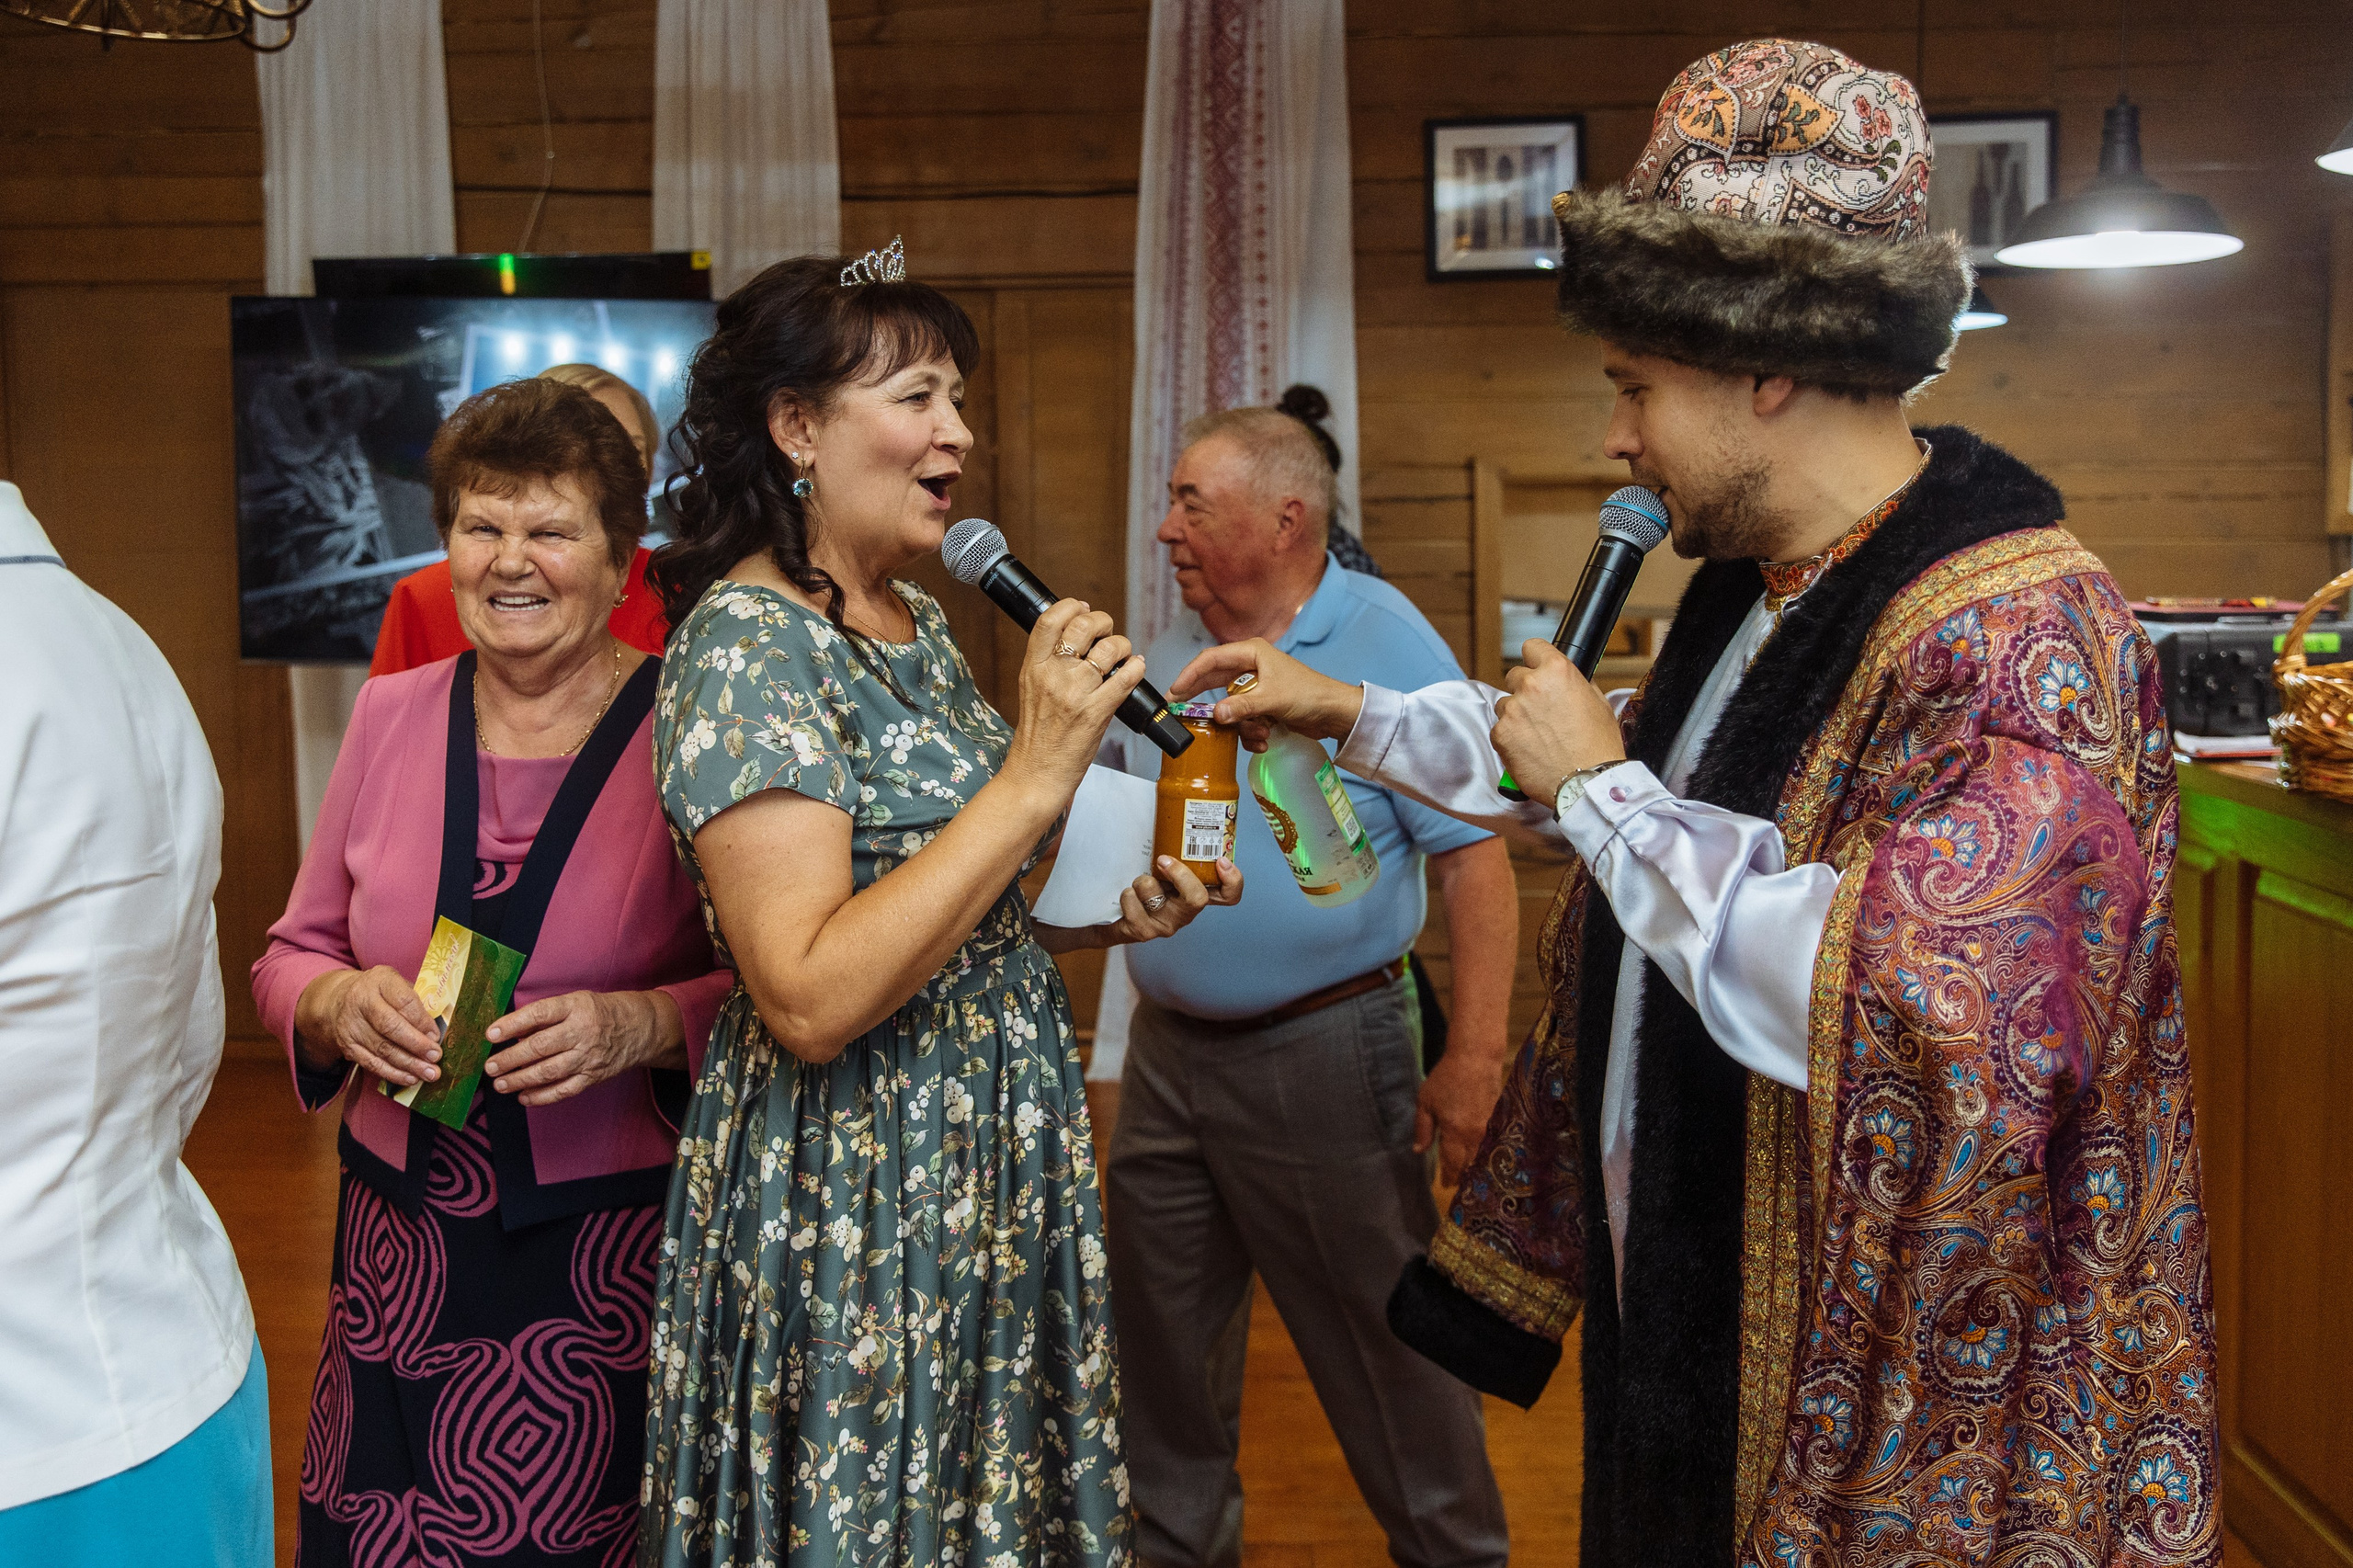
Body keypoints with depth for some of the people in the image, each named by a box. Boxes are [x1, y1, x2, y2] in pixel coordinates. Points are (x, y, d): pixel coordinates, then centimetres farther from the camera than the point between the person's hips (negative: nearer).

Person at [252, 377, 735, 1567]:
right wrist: (341, 1003, -8)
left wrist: (643, 1025, -23)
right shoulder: (391, 715, 5)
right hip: (402, 1259, 4)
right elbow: (289, 959, 13)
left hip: (620, 1260, -3)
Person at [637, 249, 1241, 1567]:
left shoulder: (918, 623, 8)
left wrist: (1116, 916, 2)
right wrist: (1035, 777, -26)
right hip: (851, 1197, -8)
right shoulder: (747, 642, -18)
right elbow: (810, 999, -27)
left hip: (994, 1159, 8)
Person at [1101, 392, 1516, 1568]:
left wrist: (1473, 1056, -20)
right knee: (1160, 1340, 18)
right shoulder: (1168, 655, 7)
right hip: (1164, 1050, 7)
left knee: (1382, 1345, 6)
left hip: (1319, 1057, -6)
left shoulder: (1386, 647, -13)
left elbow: (1472, 858, -16)